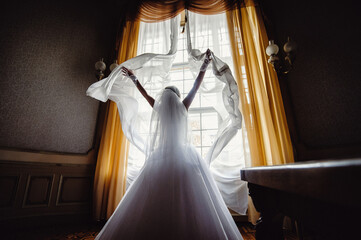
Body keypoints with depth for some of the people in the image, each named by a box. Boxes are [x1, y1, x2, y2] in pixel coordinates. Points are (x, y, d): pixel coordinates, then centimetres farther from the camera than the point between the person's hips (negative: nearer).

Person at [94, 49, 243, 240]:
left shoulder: (158, 109, 4)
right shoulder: (182, 108, -1)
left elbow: (145, 94, 17)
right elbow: (195, 87, 4)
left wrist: (134, 79, 31)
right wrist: (205, 66, 11)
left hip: (161, 157, 3)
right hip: (184, 157, -2)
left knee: (156, 200, 7)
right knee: (189, 199, -2)